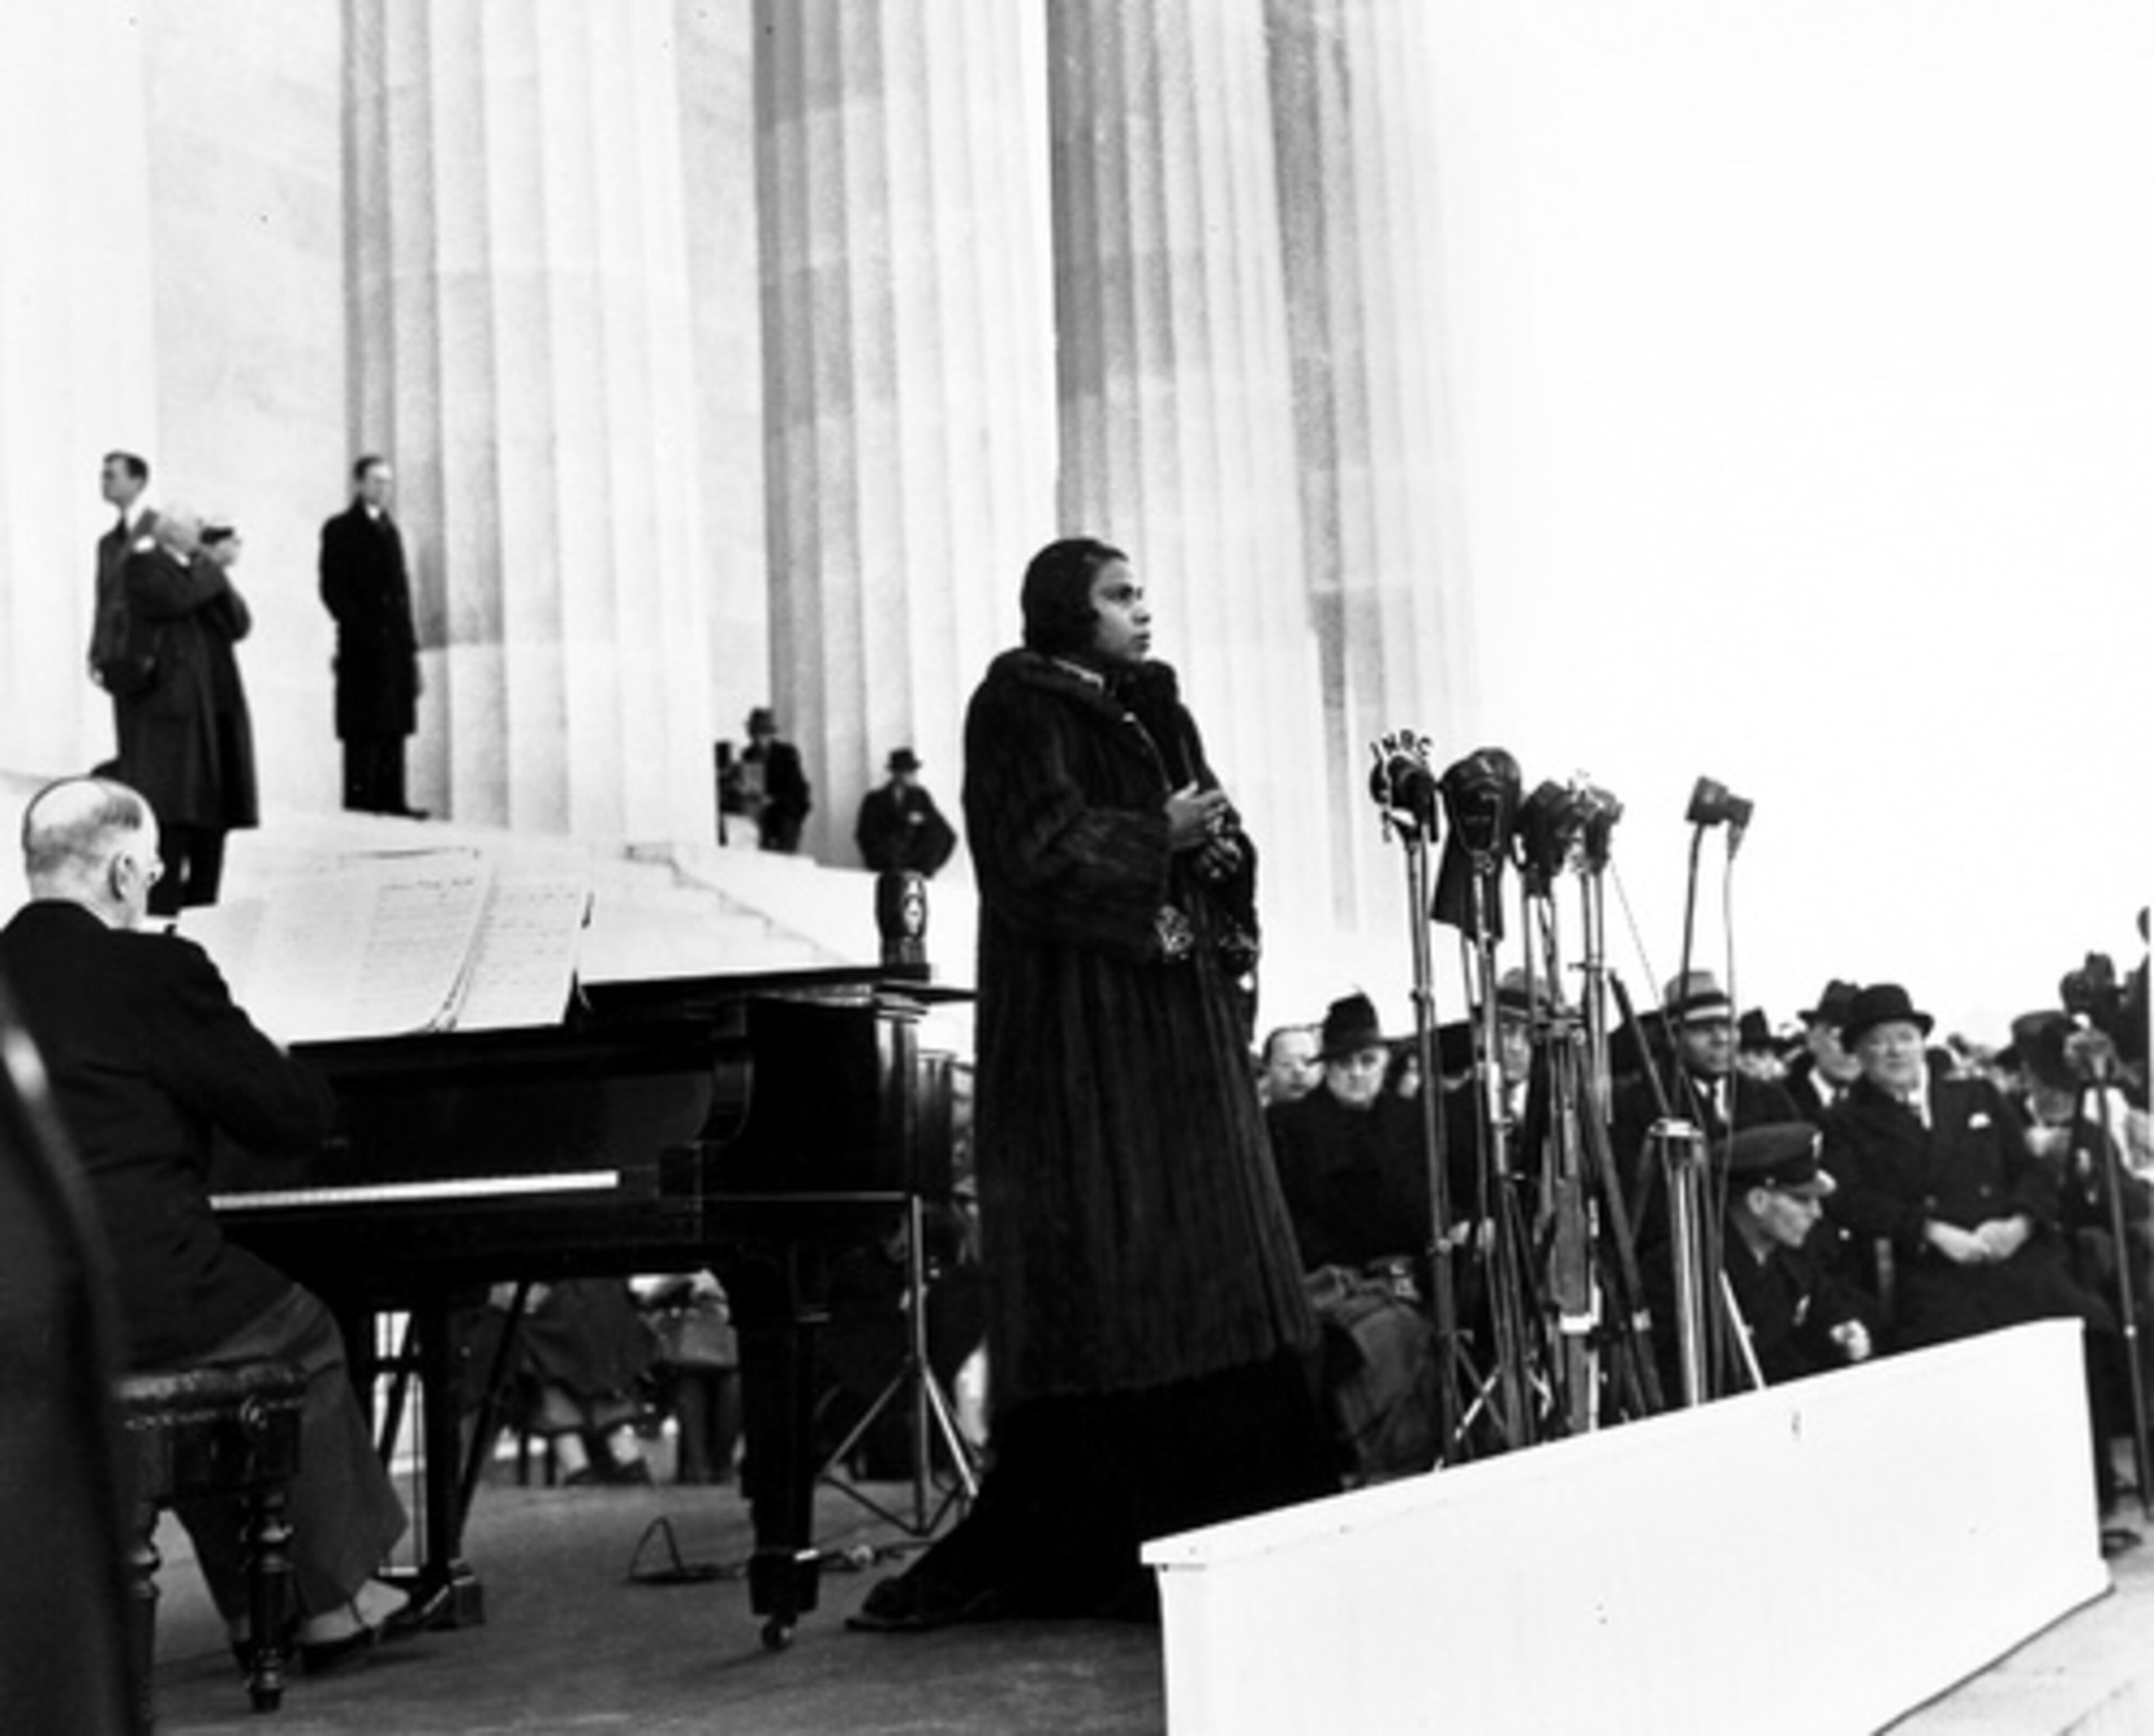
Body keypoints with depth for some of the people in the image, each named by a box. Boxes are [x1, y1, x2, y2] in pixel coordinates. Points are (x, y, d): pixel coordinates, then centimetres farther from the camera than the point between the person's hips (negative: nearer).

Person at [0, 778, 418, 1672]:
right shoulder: (153, 971, -12)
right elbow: (295, 1115, -6)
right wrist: (280, 1066, 16)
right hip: (134, 1310, -7)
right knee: (304, 1338, 19)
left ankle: (257, 1608, 31)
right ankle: (330, 1604, 27)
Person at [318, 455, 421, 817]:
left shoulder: (390, 530, 21)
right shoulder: (340, 529, 1)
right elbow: (332, 590, -7)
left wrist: (408, 639, 9)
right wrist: (363, 629, -16)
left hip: (395, 646, 6)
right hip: (362, 648, -6)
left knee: (395, 726, 4)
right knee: (363, 729, -6)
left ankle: (391, 798, 6)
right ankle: (359, 798, -5)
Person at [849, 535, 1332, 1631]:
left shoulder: (1152, 707, 19)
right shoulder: (1021, 707, -4)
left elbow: (1213, 830, 18)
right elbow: (1035, 845, -16)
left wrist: (1217, 845, -4)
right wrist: (1159, 836, -12)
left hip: (1177, 1025, 8)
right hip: (1078, 1023, -8)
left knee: (1198, 1276, 5)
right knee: (1098, 1283, -7)